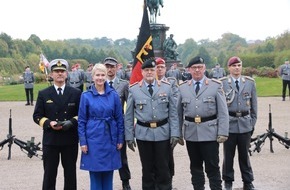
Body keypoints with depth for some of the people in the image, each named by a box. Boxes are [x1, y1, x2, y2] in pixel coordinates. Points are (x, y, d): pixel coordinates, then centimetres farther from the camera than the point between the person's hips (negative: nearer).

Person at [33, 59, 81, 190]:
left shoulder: (76, 93, 6)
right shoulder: (43, 94, 5)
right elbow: (37, 116, 3)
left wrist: (72, 122, -14)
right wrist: (49, 123, -15)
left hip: (70, 140, 1)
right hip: (50, 140, 0)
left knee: (70, 173, 10)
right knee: (49, 173, 4)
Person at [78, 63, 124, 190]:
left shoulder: (113, 95, 1)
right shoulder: (86, 96, -2)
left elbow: (119, 118, 5)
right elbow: (81, 121, 0)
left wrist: (120, 139, 3)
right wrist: (82, 141, -5)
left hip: (110, 139, 1)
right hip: (93, 139, -1)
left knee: (108, 174, 9)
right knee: (95, 174, 4)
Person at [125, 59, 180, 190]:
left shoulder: (166, 88, 0)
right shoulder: (134, 90, -1)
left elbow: (173, 113, 1)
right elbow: (128, 115, 2)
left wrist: (175, 133, -5)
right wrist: (129, 136, -1)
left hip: (163, 133, 0)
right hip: (143, 134, 0)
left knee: (163, 168, 8)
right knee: (147, 168, 11)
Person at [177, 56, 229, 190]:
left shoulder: (216, 86, -1)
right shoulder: (183, 88, 7)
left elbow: (223, 112, -4)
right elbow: (179, 112, 9)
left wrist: (223, 133, -11)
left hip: (210, 133, -3)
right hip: (191, 133, 3)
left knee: (212, 167, 2)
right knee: (195, 166, 14)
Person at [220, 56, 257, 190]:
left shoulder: (250, 82, 4)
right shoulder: (222, 83, -3)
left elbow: (254, 104, 9)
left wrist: (253, 122, 7)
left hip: (245, 124, 2)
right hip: (228, 123, -2)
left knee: (244, 154, 11)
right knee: (228, 155, 8)